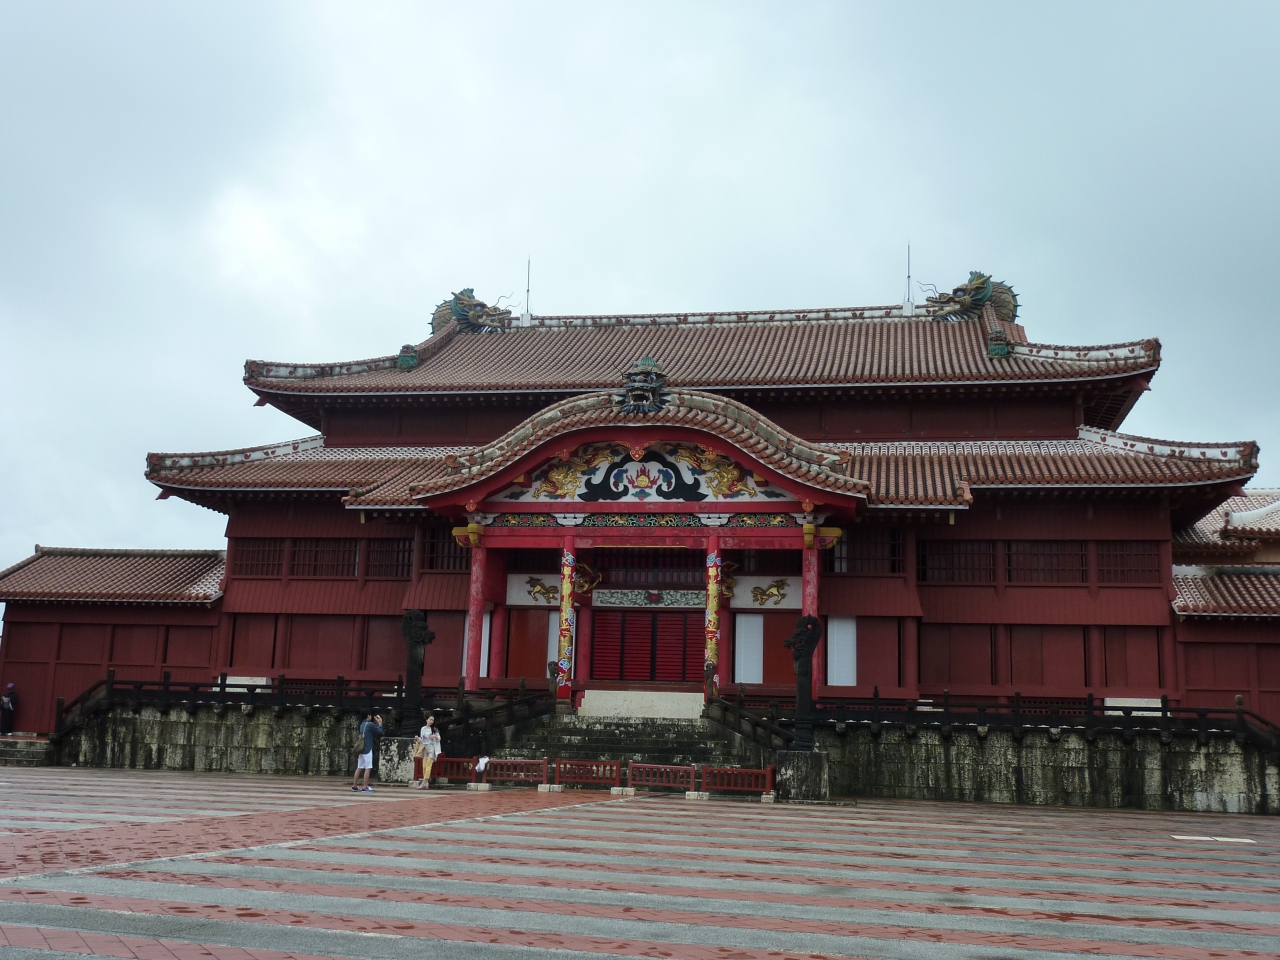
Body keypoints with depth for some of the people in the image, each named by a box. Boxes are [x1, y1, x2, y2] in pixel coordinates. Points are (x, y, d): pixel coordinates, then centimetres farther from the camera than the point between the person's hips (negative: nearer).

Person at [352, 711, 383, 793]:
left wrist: (376, 723, 19)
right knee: (368, 768, -6)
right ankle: (365, 787, -9)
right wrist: (380, 724, 6)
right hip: (367, 749, -8)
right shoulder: (370, 724, -10)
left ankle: (354, 785, 13)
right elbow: (380, 732, -6)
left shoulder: (362, 725, 15)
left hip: (361, 749, 8)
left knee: (359, 768, 11)